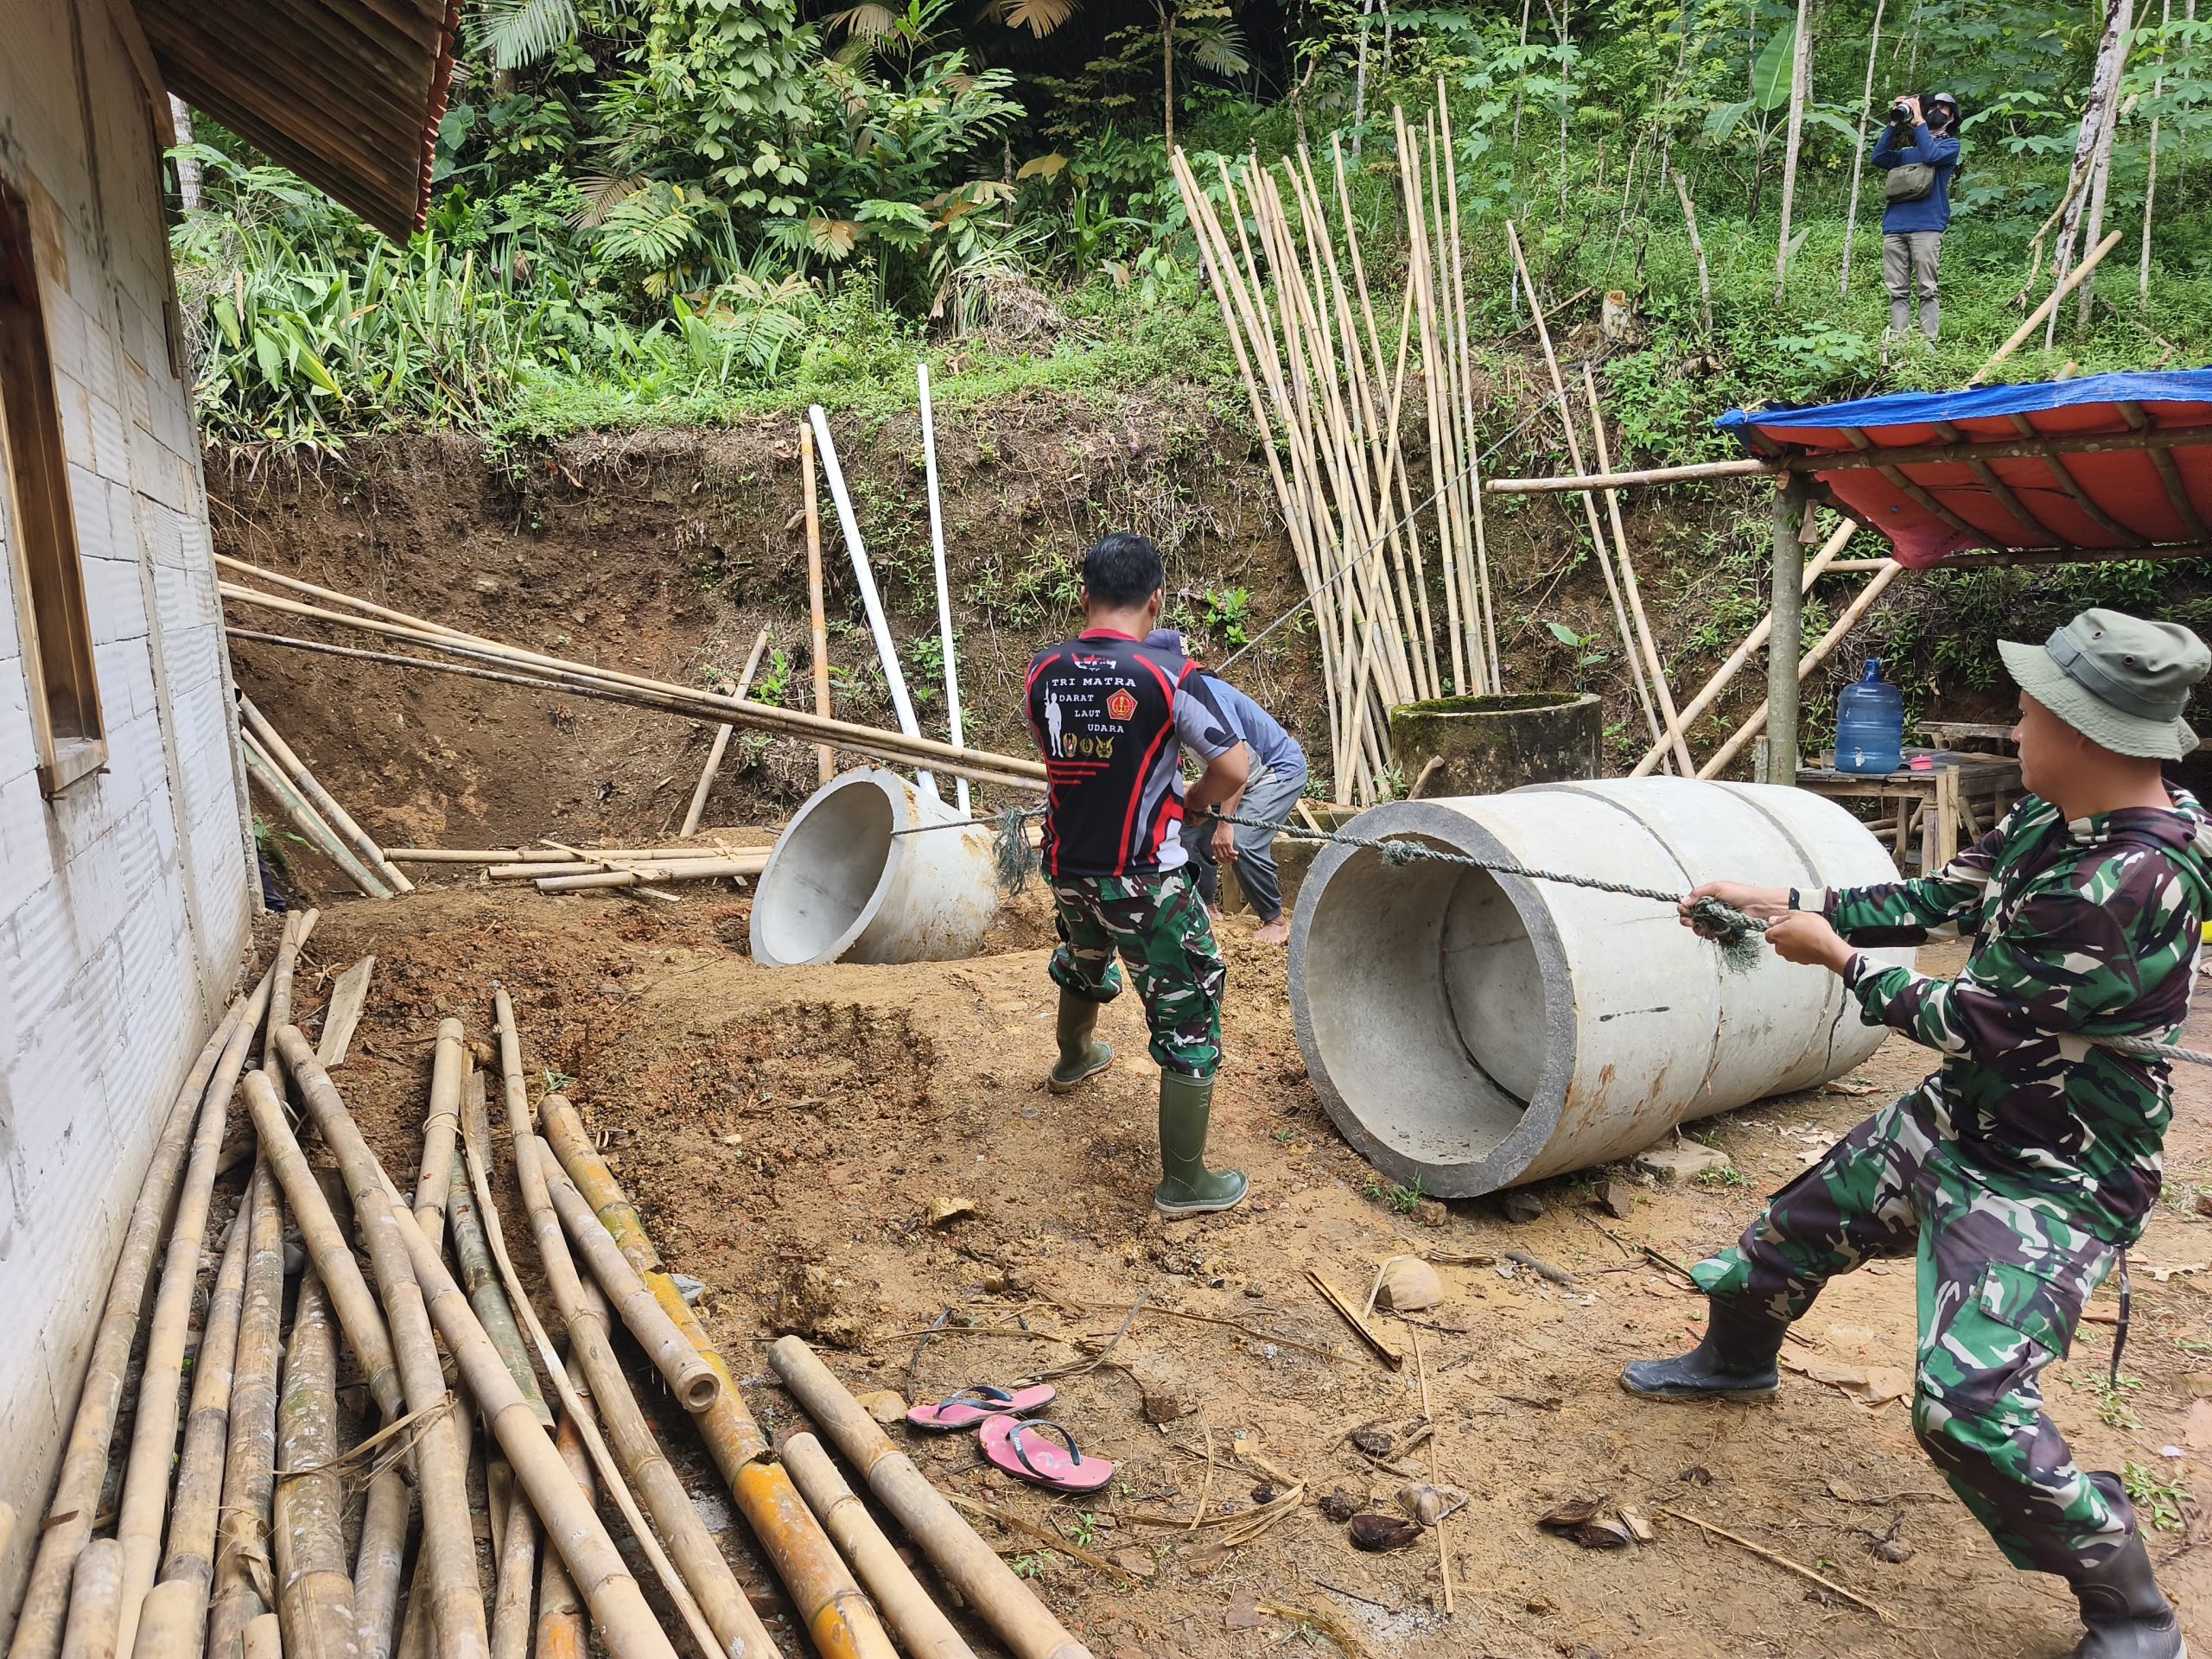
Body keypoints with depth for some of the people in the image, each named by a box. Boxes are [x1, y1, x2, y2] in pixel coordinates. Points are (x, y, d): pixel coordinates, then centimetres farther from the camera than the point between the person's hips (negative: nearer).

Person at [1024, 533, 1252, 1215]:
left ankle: (1074, 1058, 63)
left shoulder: (1045, 671, -5)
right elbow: (1232, 770, -16)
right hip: (1142, 880, -6)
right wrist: (1186, 804, 2)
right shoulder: (1169, 675, -19)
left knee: (1084, 964, 35)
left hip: (1067, 868, 6)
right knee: (1188, 1019, 6)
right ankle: (1184, 1182, 11)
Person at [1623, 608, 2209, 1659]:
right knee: (1797, 1225, 22)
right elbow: (1937, 902, 8)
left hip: (2054, 1178, -9)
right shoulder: (2049, 819, -5)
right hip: (1956, 1120, 9)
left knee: (1967, 1405, -16)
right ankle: (1735, 1362, 52)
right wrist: (1780, 903, 6)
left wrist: (1837, 958, -14)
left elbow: (1978, 1025, -25)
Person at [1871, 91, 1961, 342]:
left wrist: (1918, 121, 0)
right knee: (1898, 292, -2)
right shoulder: (1906, 149, 27)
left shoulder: (1950, 144, 15)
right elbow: (1879, 157, 10)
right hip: (1894, 226, 4)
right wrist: (1895, 123, 8)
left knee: (1926, 289, -9)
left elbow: (1931, 155, -6)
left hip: (1926, 227, -4)